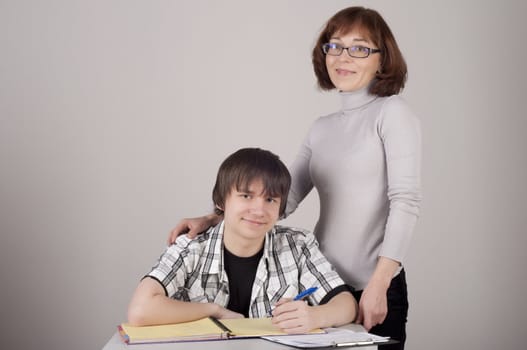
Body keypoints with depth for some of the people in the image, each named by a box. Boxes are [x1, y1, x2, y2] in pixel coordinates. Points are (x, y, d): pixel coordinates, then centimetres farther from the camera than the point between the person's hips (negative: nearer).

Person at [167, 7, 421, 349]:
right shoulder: (322, 128, 13)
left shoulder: (392, 112, -5)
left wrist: (378, 285, -22)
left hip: (373, 289, -5)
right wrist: (210, 220, -4)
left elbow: (405, 201, -14)